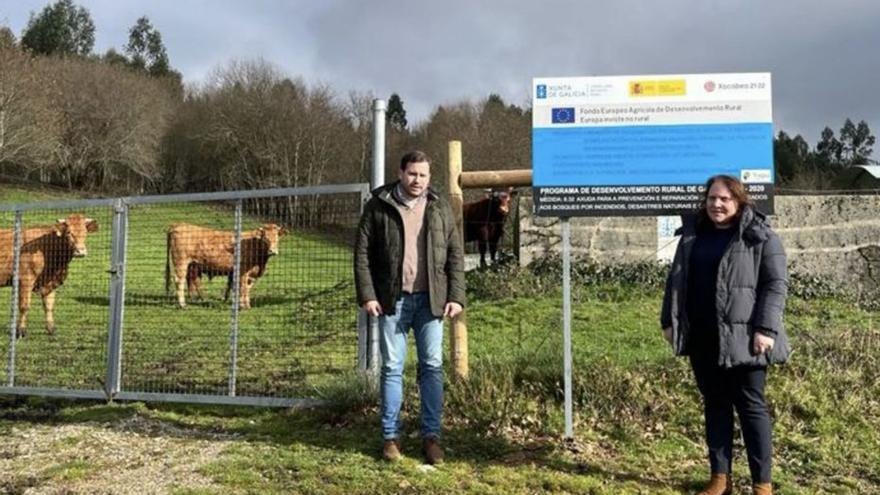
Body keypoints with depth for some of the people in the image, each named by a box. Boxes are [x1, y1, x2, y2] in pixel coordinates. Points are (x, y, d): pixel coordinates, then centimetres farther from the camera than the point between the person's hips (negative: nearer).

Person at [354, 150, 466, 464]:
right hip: (392, 300, -1)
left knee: (432, 367, 4)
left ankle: (431, 435, 14)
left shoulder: (440, 209, 8)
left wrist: (456, 296, -1)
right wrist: (367, 295, -7)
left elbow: (455, 255, 7)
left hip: (430, 299, 2)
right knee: (392, 367, 5)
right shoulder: (378, 207, 1)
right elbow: (362, 253, 0)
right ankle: (390, 436, 15)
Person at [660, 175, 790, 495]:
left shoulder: (761, 237, -4)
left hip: (741, 339, -5)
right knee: (715, 405, 12)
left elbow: (776, 284, -8)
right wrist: (669, 321, 11)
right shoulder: (692, 234, 11)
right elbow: (676, 280, 16)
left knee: (751, 406, 3)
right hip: (702, 339, 5)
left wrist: (766, 329, -16)